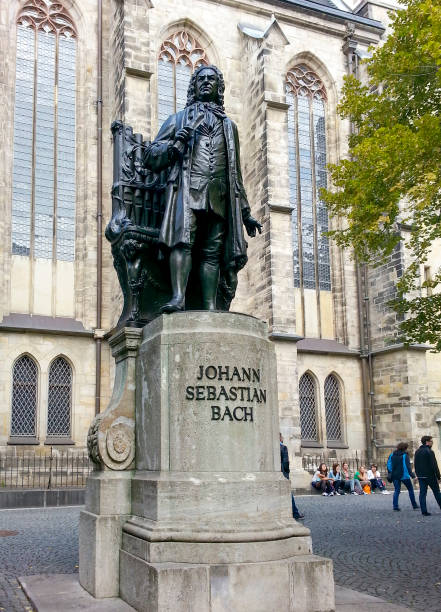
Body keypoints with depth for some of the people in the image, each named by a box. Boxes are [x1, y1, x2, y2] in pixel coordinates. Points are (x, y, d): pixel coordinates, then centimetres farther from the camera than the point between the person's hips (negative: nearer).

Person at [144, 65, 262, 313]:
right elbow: (151, 157, 13)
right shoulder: (179, 119, 22)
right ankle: (178, 297, -33)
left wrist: (246, 213, 23)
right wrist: (176, 143, -6)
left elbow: (236, 174, 29)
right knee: (183, 240, -23)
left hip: (220, 195, 3)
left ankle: (210, 307, -12)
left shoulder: (229, 126, 30)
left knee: (213, 251, -7)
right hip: (188, 188, -2)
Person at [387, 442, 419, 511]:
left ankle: (395, 506, -3)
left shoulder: (392, 455, 5)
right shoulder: (405, 455, -10)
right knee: (410, 489, 12)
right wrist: (411, 474, -13)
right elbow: (407, 466, -16)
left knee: (397, 490, 8)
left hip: (395, 476, 4)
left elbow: (389, 464, 8)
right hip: (404, 475, -4)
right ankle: (414, 505, 18)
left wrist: (391, 473, 16)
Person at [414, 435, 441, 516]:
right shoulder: (429, 452, -13)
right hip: (430, 476, -6)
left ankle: (424, 511, 0)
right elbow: (434, 465, -15)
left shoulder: (417, 452, 10)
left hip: (420, 476, 6)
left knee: (422, 493, 4)